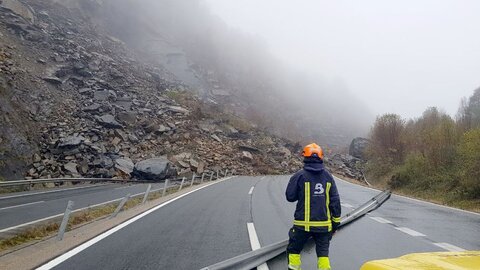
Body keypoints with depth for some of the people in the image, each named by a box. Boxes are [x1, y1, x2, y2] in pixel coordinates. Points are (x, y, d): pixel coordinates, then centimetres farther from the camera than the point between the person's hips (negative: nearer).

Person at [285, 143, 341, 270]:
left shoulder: (299, 176, -8)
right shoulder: (328, 176, 2)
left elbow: (290, 196, -3)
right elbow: (335, 201, 4)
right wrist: (336, 220, 11)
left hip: (303, 223, -3)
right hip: (324, 223, 3)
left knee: (294, 249, 14)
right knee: (323, 251, 13)